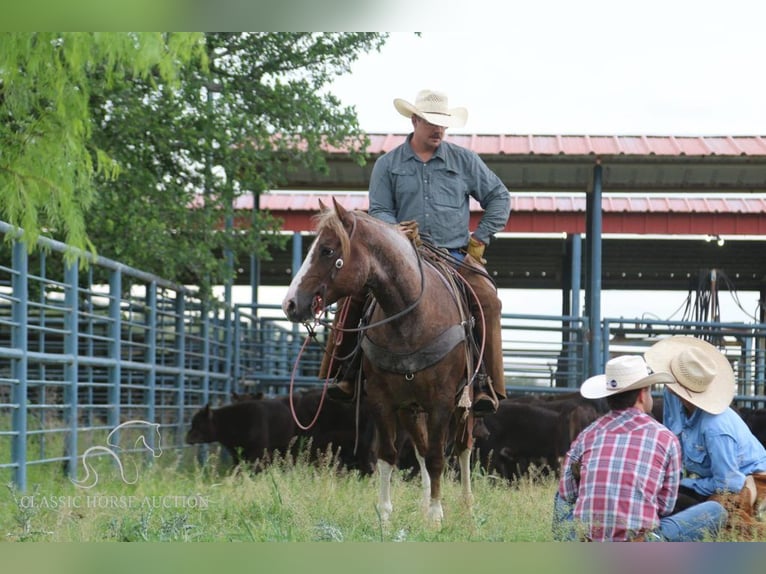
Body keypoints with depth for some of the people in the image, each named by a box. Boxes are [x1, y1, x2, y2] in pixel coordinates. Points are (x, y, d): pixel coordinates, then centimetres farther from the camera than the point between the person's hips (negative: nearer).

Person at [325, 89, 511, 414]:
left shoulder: (464, 160, 11)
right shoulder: (388, 165, 10)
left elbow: (499, 197, 16)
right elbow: (379, 211, 5)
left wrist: (480, 238, 6)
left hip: (456, 257, 0)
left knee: (488, 299, -27)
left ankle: (488, 385, -24)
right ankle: (348, 373, -9)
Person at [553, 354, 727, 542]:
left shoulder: (588, 434, 6)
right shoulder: (665, 438, 0)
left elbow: (567, 492, 13)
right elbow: (665, 507, 5)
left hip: (584, 547, 3)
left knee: (562, 497, 36)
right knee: (715, 510, 15)